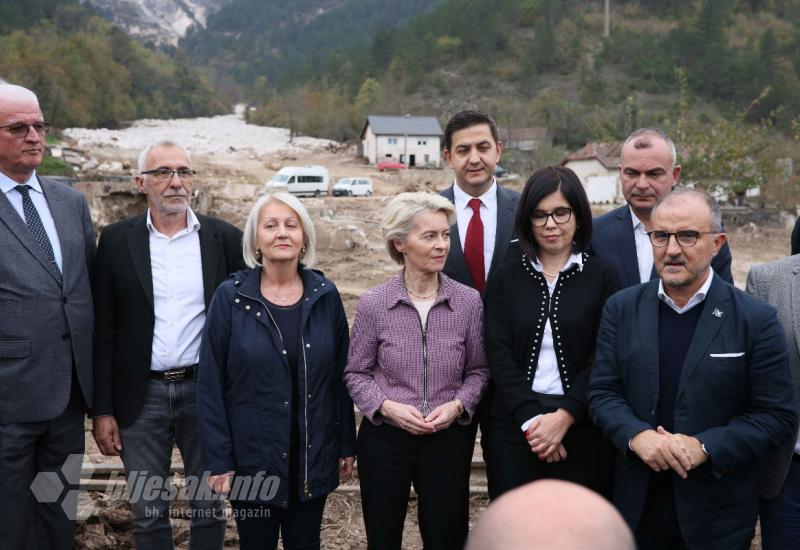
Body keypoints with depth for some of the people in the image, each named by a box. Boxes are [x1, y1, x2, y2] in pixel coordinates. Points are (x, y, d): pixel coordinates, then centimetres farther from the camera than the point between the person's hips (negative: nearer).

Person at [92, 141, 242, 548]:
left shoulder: (225, 238, -1)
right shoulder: (117, 240, -1)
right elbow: (104, 331, 1)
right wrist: (102, 409, -1)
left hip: (207, 391, 0)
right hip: (141, 395, 0)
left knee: (210, 508, 12)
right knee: (147, 513, 12)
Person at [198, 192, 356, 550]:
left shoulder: (325, 295, -1)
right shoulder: (231, 297, -8)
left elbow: (340, 376, 4)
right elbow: (210, 385, -7)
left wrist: (347, 444, 5)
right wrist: (217, 459, -9)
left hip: (313, 455, 2)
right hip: (252, 456, -2)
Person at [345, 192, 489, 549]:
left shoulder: (469, 301, -5)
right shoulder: (373, 303, -8)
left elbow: (478, 369, 5)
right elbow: (356, 373, 0)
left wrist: (457, 404, -12)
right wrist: (388, 406, -15)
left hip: (448, 439, 1)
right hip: (384, 438, 0)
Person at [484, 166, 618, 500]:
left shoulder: (602, 276, 2)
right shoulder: (507, 276, 6)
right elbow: (498, 354, -1)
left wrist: (564, 417, -12)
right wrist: (531, 419, -11)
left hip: (581, 424, -1)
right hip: (515, 425, 1)